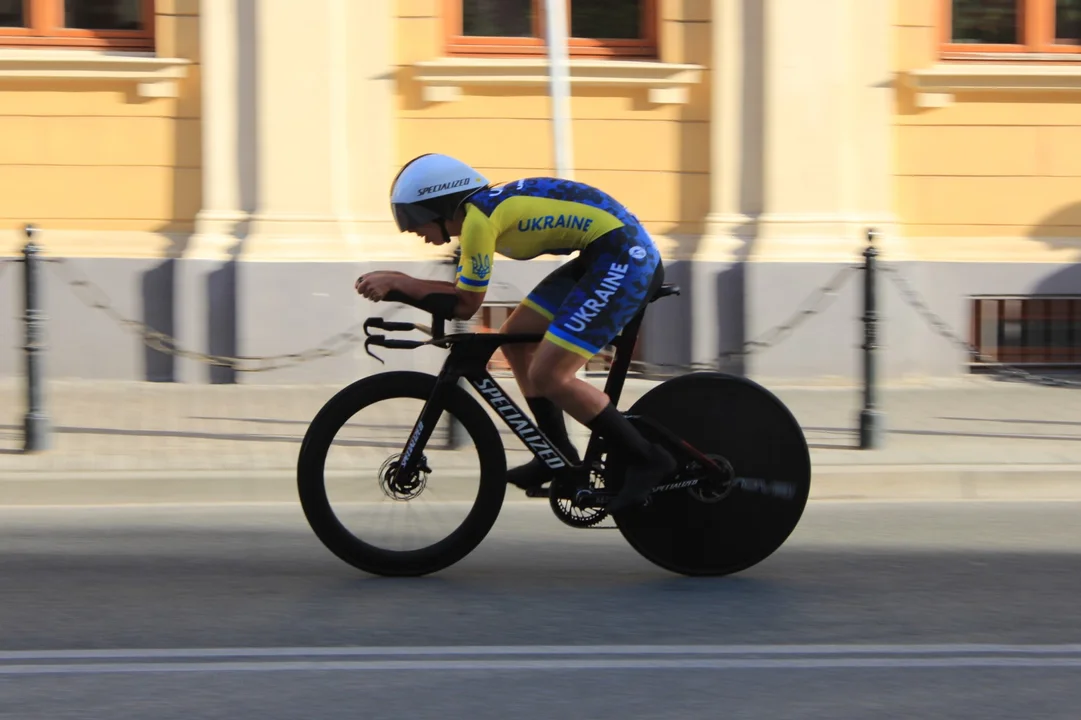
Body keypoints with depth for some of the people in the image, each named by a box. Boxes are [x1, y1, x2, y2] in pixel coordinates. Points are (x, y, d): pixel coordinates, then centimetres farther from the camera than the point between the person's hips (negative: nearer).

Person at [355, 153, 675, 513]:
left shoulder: (478, 219, -14)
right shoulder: (484, 209, 15)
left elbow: (467, 302, -7)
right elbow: (462, 296, 16)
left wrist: (396, 281, -2)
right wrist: (395, 284, 7)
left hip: (623, 257, -10)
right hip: (602, 257, 10)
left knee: (547, 375, -11)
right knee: (514, 338, 13)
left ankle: (647, 459, -3)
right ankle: (560, 455, 21)